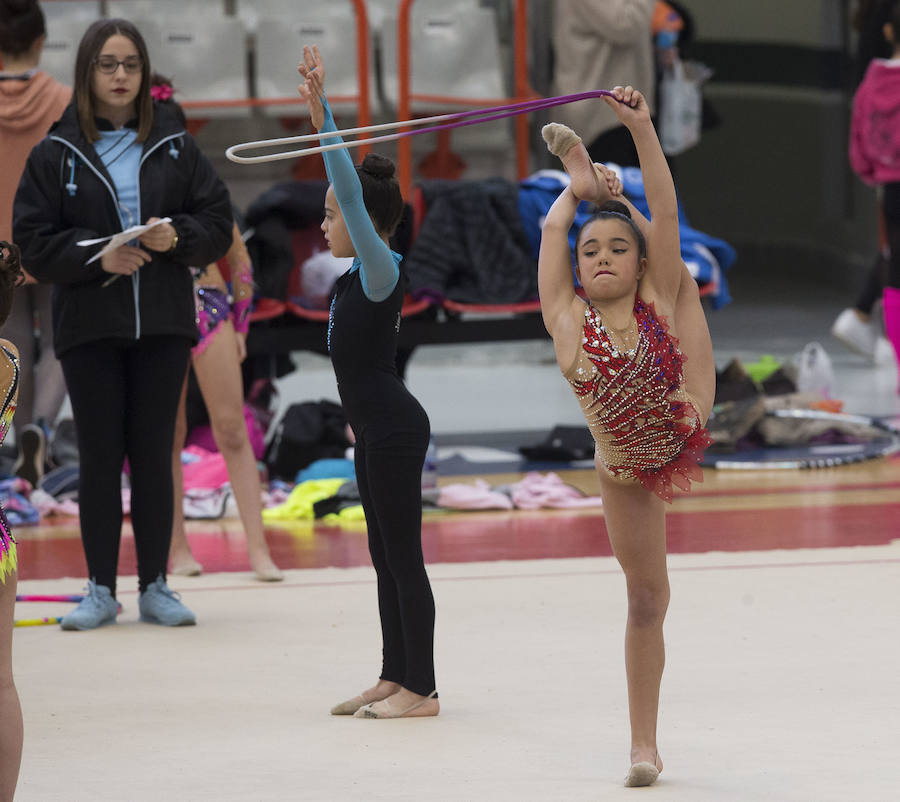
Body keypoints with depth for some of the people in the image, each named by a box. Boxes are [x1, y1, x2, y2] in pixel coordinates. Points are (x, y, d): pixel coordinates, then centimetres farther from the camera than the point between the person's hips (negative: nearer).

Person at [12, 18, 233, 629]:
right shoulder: (56, 151, 0)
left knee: (154, 456, 4)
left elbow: (218, 224, 6)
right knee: (99, 458, 1)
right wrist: (96, 256, -17)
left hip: (163, 326, 1)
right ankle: (101, 590, 8)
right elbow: (33, 241, -3)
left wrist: (176, 237, -13)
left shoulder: (174, 145, 5)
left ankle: (155, 586, 11)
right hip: (89, 326, -1)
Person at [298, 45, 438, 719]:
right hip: (376, 429, 10)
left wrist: (323, 113, -23)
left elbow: (353, 192, -22)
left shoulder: (381, 270, -13)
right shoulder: (362, 271, 10)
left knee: (403, 557, -5)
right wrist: (320, 113, 17)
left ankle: (420, 690, -2)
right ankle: (396, 679, 18)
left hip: (393, 429, -10)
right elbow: (350, 185, 18)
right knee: (386, 558, 13)